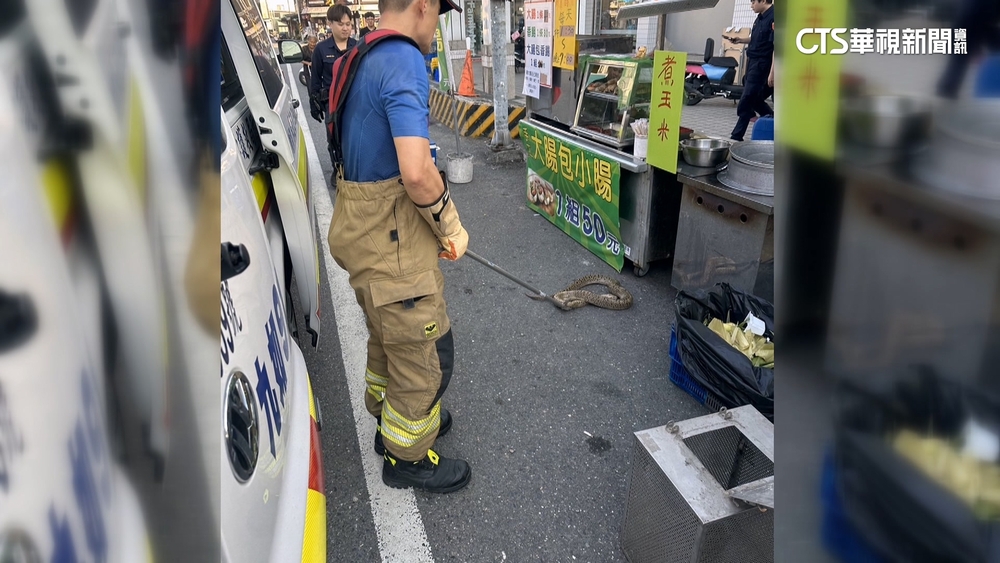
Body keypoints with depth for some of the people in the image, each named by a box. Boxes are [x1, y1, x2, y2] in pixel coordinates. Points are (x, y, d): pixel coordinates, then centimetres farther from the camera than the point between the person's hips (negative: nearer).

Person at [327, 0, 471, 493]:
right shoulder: (405, 63, -20)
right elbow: (417, 173, -31)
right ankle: (407, 457, 28)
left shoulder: (360, 61, 10)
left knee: (387, 337, 26)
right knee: (424, 354, 8)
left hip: (361, 226, 10)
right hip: (393, 241, -10)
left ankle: (391, 418, 48)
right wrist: (451, 223, -13)